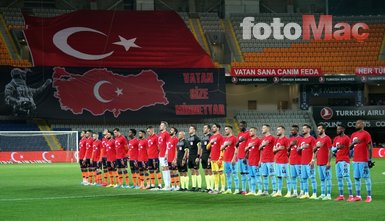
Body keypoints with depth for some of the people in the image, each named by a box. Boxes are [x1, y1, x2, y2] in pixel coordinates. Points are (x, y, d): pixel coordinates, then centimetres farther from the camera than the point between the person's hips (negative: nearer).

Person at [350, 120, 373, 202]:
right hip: (355, 160, 8)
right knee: (356, 178, 8)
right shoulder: (353, 135, 16)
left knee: (366, 177, -6)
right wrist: (353, 143, -1)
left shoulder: (366, 134, -6)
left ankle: (369, 196, -4)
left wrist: (370, 159, -12)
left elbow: (370, 147, -9)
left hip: (363, 160, -8)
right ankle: (358, 196, 13)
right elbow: (350, 147, 22)